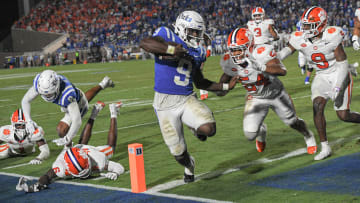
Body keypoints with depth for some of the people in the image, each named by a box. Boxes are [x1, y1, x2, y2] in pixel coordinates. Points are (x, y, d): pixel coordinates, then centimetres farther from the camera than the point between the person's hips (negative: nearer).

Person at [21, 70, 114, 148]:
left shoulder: (66, 95, -51)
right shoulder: (39, 82, -36)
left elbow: (77, 121, -49)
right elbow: (25, 100, -22)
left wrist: (67, 139, -58)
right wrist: (28, 120, -35)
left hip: (78, 105, -6)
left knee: (62, 129, -17)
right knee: (85, 98, 38)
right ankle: (102, 85, 66)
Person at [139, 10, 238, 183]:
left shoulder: (198, 52, 11)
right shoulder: (167, 36, -6)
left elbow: (200, 83, 20)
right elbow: (144, 43, -26)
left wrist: (226, 86, 18)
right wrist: (171, 49, -33)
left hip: (187, 99, 4)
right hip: (165, 103, -3)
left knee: (209, 129, -25)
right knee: (179, 153, 5)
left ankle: (196, 128, 15)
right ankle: (189, 166, 43)